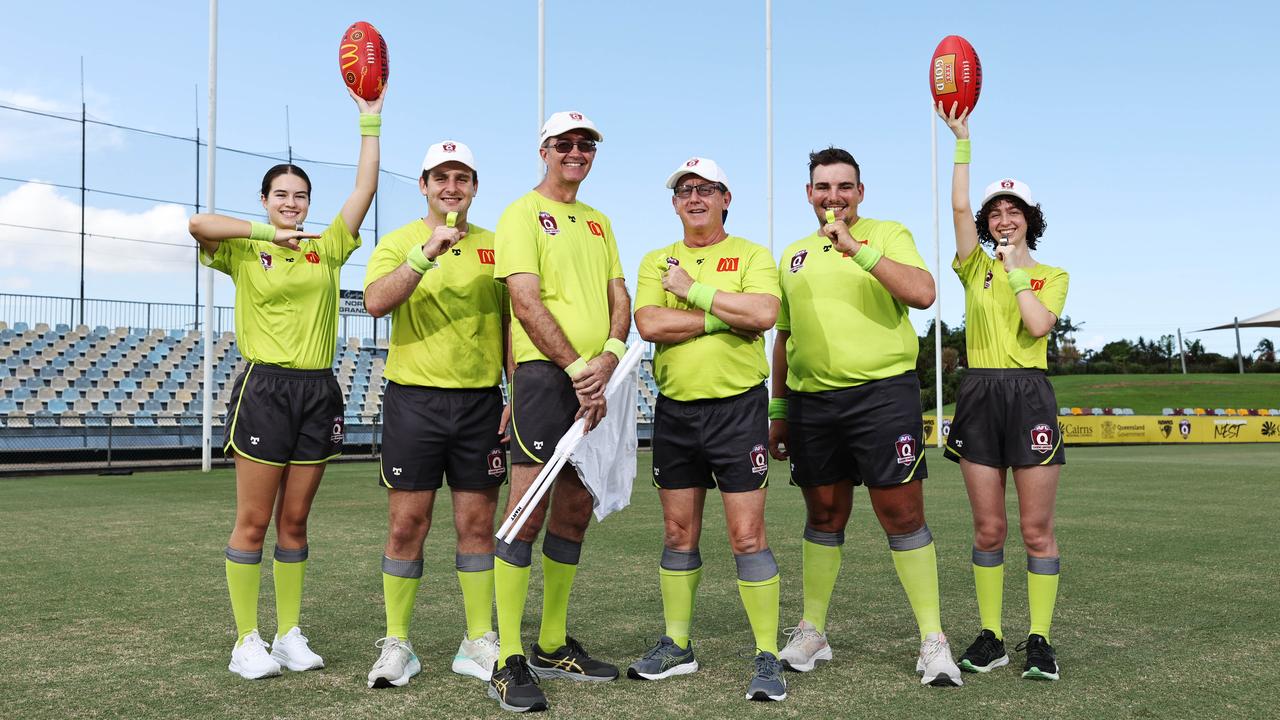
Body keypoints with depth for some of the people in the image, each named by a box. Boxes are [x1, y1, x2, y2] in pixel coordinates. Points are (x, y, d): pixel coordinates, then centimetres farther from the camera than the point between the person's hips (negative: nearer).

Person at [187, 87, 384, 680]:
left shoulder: (327, 247, 10)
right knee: (253, 521, 0)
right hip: (265, 387, -3)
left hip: (318, 390, 4)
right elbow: (199, 224, -19)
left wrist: (370, 121, -2)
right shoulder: (244, 252, 1)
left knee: (294, 521, 10)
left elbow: (365, 189, 2)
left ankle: (289, 635, 18)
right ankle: (247, 642, 9)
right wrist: (269, 232, -17)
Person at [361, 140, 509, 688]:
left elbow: (509, 326, 13)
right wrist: (427, 253, -25)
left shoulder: (494, 247, 10)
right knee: (407, 525, 1)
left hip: (480, 400, 2)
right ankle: (397, 645, 13)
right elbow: (375, 302, -16)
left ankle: (479, 644, 17)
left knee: (477, 524, 7)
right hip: (414, 397, -2)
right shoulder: (399, 241, 3)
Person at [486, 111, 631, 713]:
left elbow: (620, 299, 14)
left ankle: (554, 645, 21)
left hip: (596, 381, 7)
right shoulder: (523, 213, 0)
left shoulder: (599, 222, 21)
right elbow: (527, 303, -12)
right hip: (545, 375, -7)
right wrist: (577, 369, -16)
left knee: (574, 512, 10)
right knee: (529, 511, -10)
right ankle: (509, 663, -4)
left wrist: (609, 356, -6)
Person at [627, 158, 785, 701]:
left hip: (738, 406, -4)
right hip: (675, 410, 4)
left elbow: (764, 314, -18)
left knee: (747, 535, -6)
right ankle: (676, 646, 25)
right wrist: (723, 315, -12)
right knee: (678, 533, 11)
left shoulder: (751, 255, 3)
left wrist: (693, 291, -13)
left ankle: (768, 657, 4)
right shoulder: (657, 262, 11)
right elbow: (649, 324, -8)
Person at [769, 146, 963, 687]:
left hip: (883, 393, -4)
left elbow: (922, 293, -15)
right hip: (810, 401, 4)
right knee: (824, 515, 12)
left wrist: (856, 247, -20)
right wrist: (777, 410, 18)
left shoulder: (888, 235, 3)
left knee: (903, 516, -3)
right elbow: (784, 337, 21)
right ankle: (812, 633, 22)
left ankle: (933, 641, 7)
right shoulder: (793, 256, 17)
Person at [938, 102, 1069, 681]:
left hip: (1029, 395, -1)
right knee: (988, 528, 4)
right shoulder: (976, 267, 11)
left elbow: (1038, 325, -10)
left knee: (1036, 528, -1)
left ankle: (1039, 640, 8)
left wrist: (1015, 269, -5)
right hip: (979, 395, 2)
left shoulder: (1053, 275, 9)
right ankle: (990, 637, 13)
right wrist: (962, 139, -5)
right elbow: (960, 207, -3)